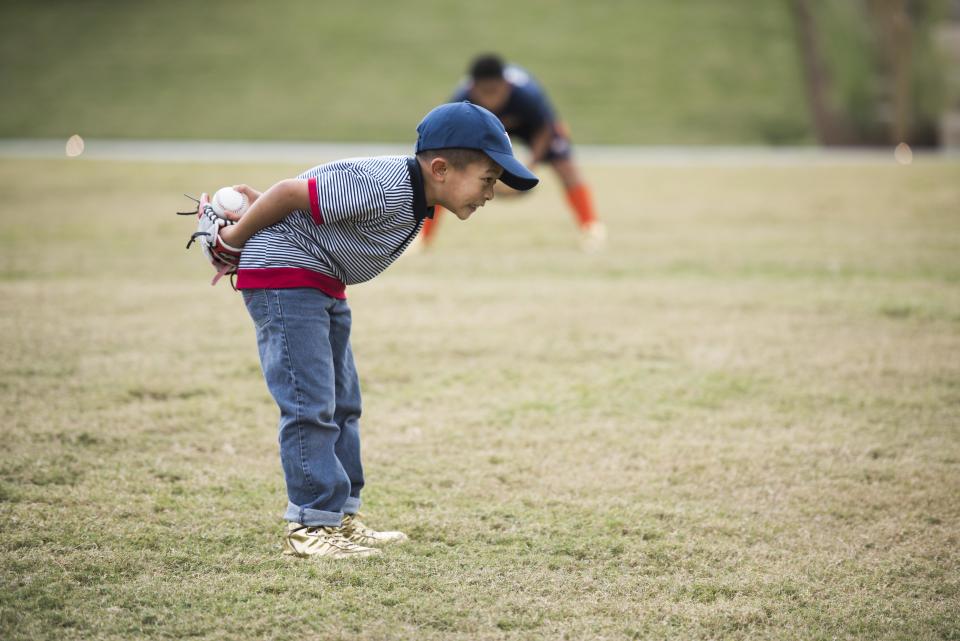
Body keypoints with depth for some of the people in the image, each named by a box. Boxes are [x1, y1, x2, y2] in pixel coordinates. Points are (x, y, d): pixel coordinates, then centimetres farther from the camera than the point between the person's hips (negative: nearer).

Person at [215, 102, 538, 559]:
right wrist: (237, 237, -8)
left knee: (341, 403, 14)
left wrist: (259, 202, 12)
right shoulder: (383, 189, -30)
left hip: (323, 285, 11)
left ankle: (341, 518, 21)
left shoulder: (413, 196, 2)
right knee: (310, 405, -12)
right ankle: (310, 526, -8)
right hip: (283, 276, -10)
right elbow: (292, 192, -22)